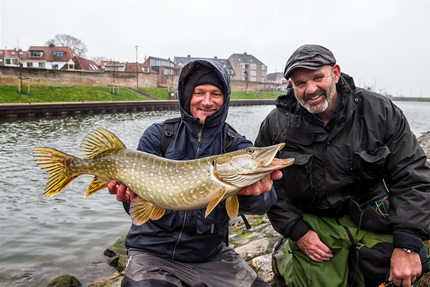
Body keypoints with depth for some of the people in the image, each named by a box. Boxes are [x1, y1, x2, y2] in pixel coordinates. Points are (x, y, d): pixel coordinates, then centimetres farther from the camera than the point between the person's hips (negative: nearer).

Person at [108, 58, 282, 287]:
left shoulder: (237, 146, -4)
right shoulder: (157, 135, -6)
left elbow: (264, 201, -20)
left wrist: (250, 194, -42)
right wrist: (132, 194, -33)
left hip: (211, 255, 2)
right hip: (154, 252, -2)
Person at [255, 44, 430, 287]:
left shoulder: (380, 111, -7)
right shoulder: (276, 125, -8)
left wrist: (407, 244, -12)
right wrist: (296, 230, -8)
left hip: (374, 220, 1)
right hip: (313, 225, -1)